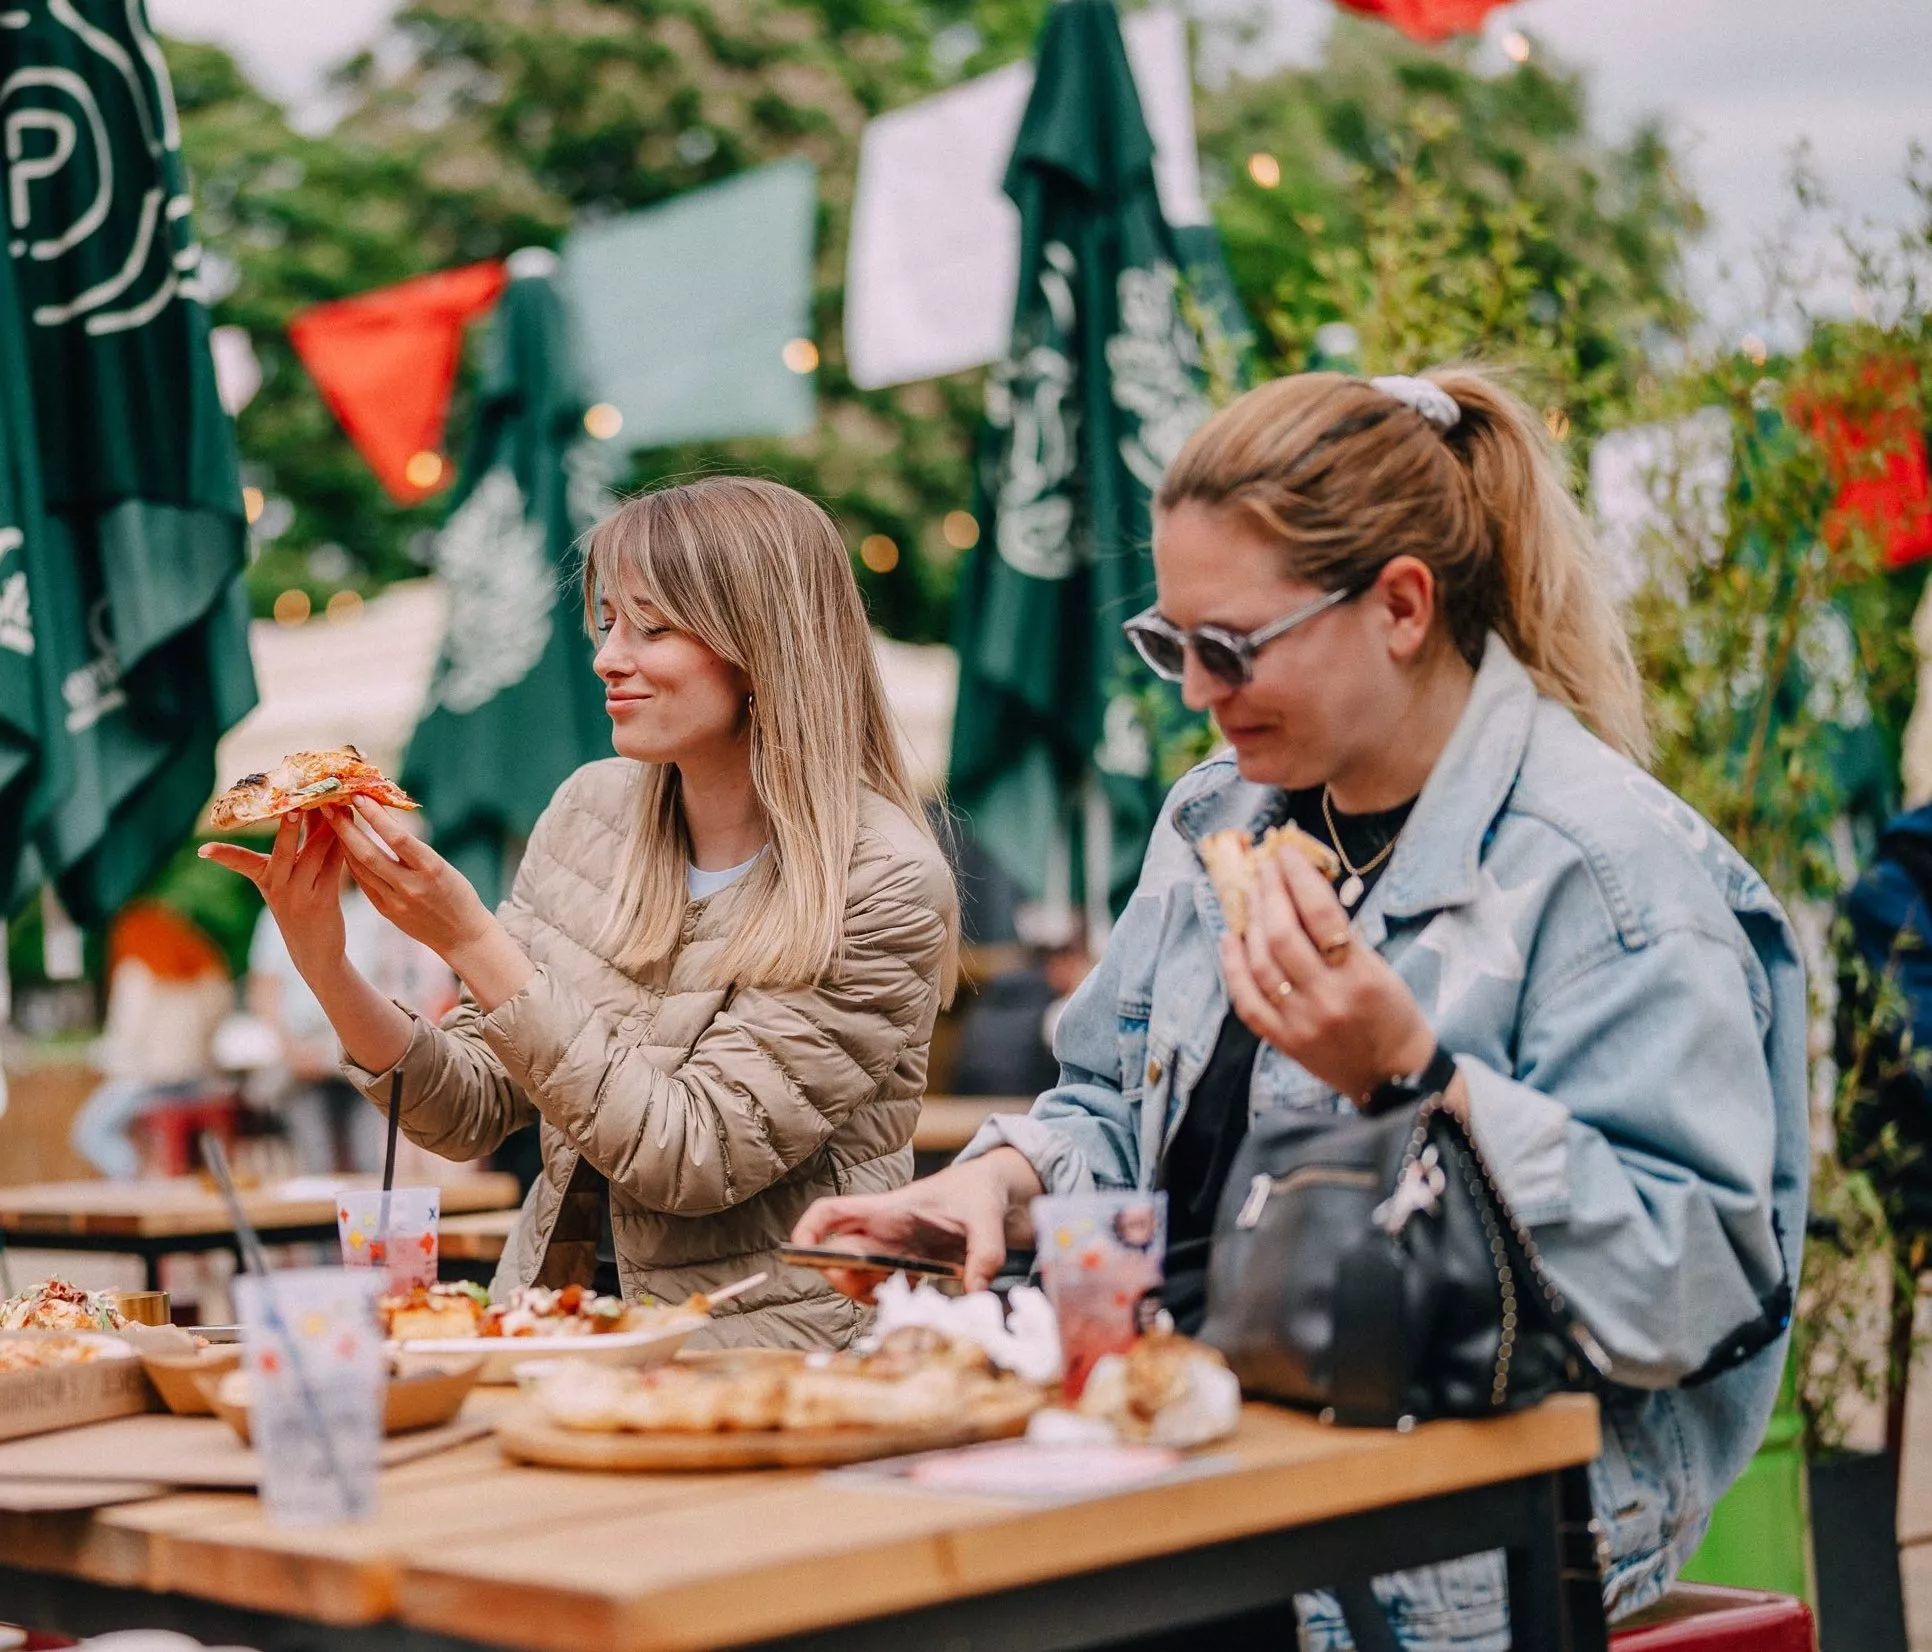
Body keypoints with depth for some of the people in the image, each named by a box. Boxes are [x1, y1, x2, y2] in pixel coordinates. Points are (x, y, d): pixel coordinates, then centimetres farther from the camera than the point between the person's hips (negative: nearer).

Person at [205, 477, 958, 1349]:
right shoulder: (592, 809, 4)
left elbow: (691, 1159, -19)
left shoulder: (885, 886, -14)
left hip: (766, 1347, -5)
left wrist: (472, 942, -22)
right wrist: (327, 968, -12)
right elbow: (472, 1115, 5)